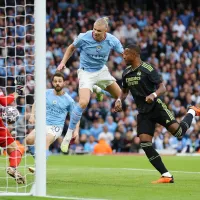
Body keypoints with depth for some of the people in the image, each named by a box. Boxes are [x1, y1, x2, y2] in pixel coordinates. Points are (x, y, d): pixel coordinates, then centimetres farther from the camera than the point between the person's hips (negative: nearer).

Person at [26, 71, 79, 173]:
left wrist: (76, 131, -4)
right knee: (28, 140, -20)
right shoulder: (47, 93, 6)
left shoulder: (68, 100, 1)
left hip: (56, 127, -4)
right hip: (43, 124, 4)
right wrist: (32, 115, 6)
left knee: (45, 142, -33)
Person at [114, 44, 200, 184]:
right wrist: (119, 100, 4)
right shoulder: (126, 73, 9)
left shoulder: (148, 69, -11)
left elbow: (162, 88, -14)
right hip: (143, 112, 6)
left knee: (178, 131, -21)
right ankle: (166, 176, -7)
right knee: (145, 143, -11)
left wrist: (153, 95, -35)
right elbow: (125, 91, 25)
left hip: (156, 107, -6)